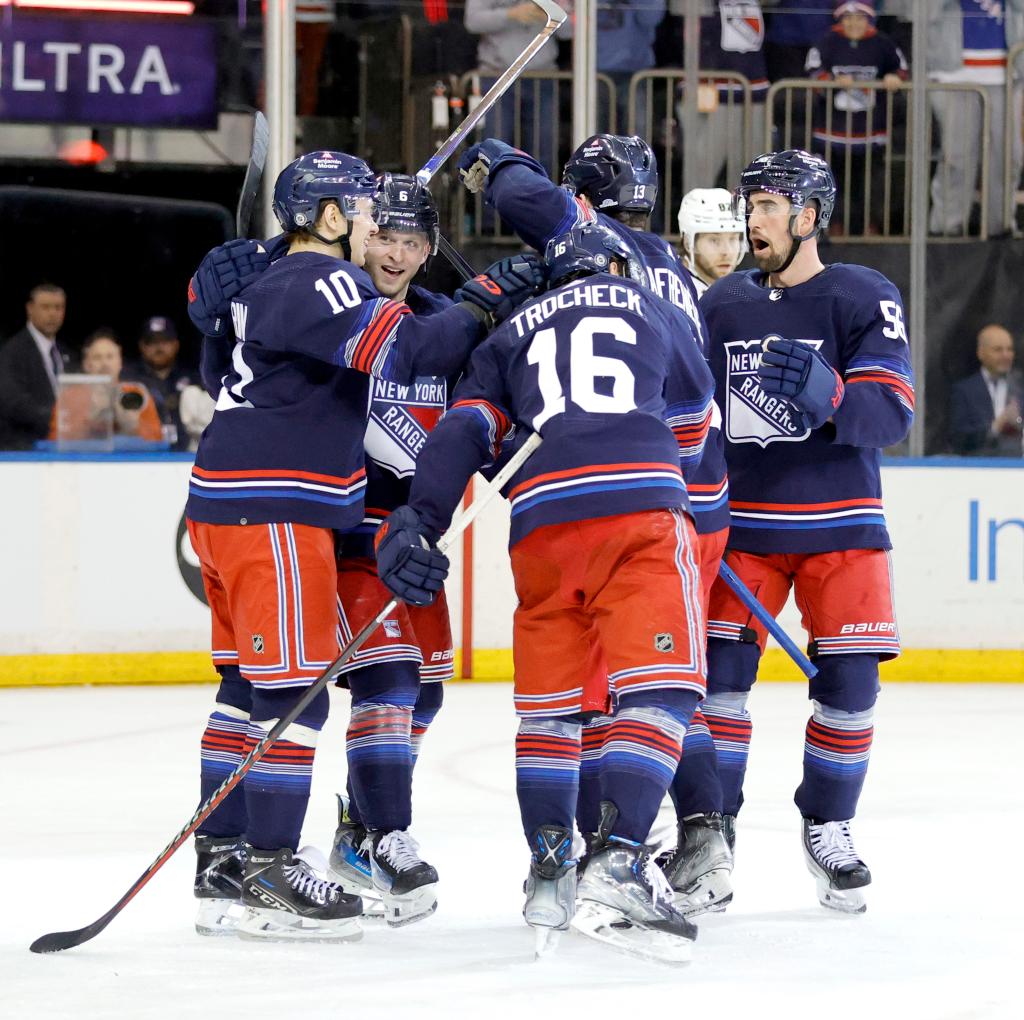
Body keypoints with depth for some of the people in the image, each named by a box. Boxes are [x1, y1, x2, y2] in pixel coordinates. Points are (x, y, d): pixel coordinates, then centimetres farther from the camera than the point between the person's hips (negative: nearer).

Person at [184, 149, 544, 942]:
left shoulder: (268, 282, 19)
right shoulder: (319, 283, -12)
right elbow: (405, 351, -23)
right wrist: (487, 303, -13)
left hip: (229, 508, 10)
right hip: (271, 513, -10)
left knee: (251, 686, 13)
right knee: (292, 688, -8)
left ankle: (225, 862, 16)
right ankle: (268, 875, -7)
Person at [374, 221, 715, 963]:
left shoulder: (514, 333, 27)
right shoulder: (653, 310, 25)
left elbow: (466, 429, 11)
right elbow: (692, 423, 36)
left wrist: (417, 523, 5)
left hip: (542, 518, 3)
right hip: (641, 508, -3)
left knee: (549, 699, 16)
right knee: (660, 686, -9)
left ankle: (549, 873, 17)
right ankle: (616, 865, -25)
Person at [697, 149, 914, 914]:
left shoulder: (865, 298, -4)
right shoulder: (722, 304, 7)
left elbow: (892, 412, -14)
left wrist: (829, 397, -33)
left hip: (840, 526, -2)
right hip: (743, 520, 2)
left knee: (849, 683, -3)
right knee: (718, 672, -6)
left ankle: (829, 828, 15)